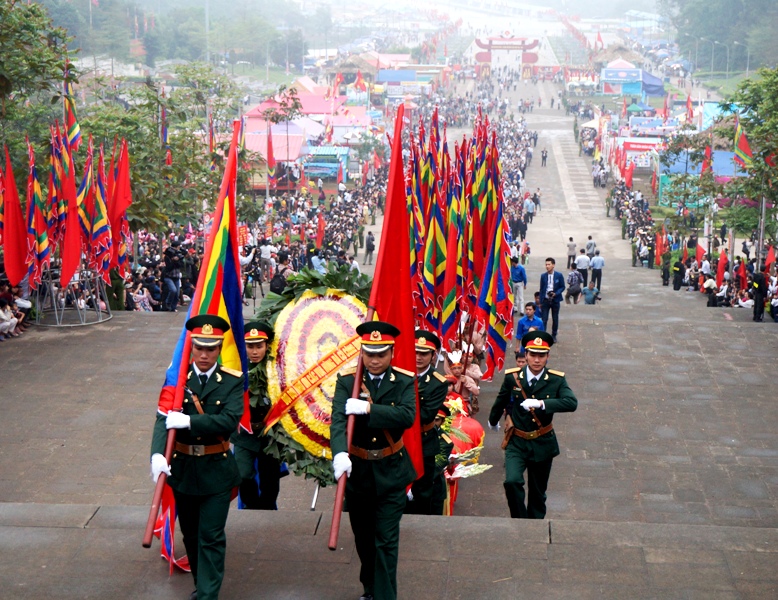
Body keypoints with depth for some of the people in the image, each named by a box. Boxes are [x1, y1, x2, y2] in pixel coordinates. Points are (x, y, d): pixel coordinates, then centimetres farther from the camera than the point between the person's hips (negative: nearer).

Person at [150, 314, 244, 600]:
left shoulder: (232, 381, -7)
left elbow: (230, 420, -21)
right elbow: (164, 418, -15)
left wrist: (189, 421, -31)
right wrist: (157, 453, -32)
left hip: (216, 471, -2)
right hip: (182, 468, 3)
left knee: (211, 538, -3)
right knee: (191, 535, 17)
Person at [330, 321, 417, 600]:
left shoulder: (404, 381, -6)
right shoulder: (347, 381, -7)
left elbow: (408, 416, -24)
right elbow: (338, 419, -22)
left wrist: (369, 409, -34)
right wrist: (339, 452, -40)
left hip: (391, 472, -2)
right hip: (357, 470, 2)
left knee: (386, 541, -4)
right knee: (363, 538, 18)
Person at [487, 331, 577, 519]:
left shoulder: (556, 380, -9)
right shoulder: (512, 377, -7)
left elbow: (572, 403, -27)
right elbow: (501, 401, 12)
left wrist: (541, 403, -38)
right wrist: (493, 422, 29)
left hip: (543, 444, 1)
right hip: (517, 443, -1)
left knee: (538, 494, 13)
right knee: (512, 481, -24)